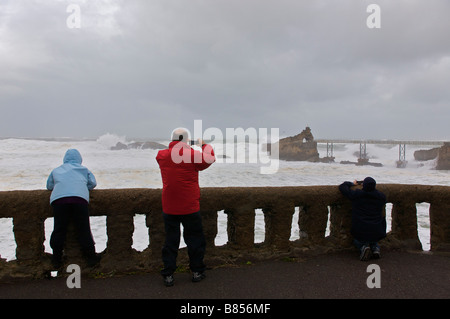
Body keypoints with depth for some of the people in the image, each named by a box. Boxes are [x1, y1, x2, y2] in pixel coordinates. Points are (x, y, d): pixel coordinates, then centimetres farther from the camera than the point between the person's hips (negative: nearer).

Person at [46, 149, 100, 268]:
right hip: (79, 198, -1)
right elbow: (93, 183, 22)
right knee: (83, 229, 3)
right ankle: (91, 256, 6)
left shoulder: (56, 170, 27)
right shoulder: (84, 169, 24)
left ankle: (56, 259, 9)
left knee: (59, 229, 6)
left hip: (58, 199, 1)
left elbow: (49, 186, 35)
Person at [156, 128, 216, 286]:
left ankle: (168, 275, 16)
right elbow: (210, 159, 3)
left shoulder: (161, 155, -2)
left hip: (169, 208, 3)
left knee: (170, 241, 12)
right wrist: (204, 144, 17)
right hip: (190, 207, -3)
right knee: (195, 239, 13)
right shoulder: (192, 154, -12)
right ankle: (196, 272, 23)